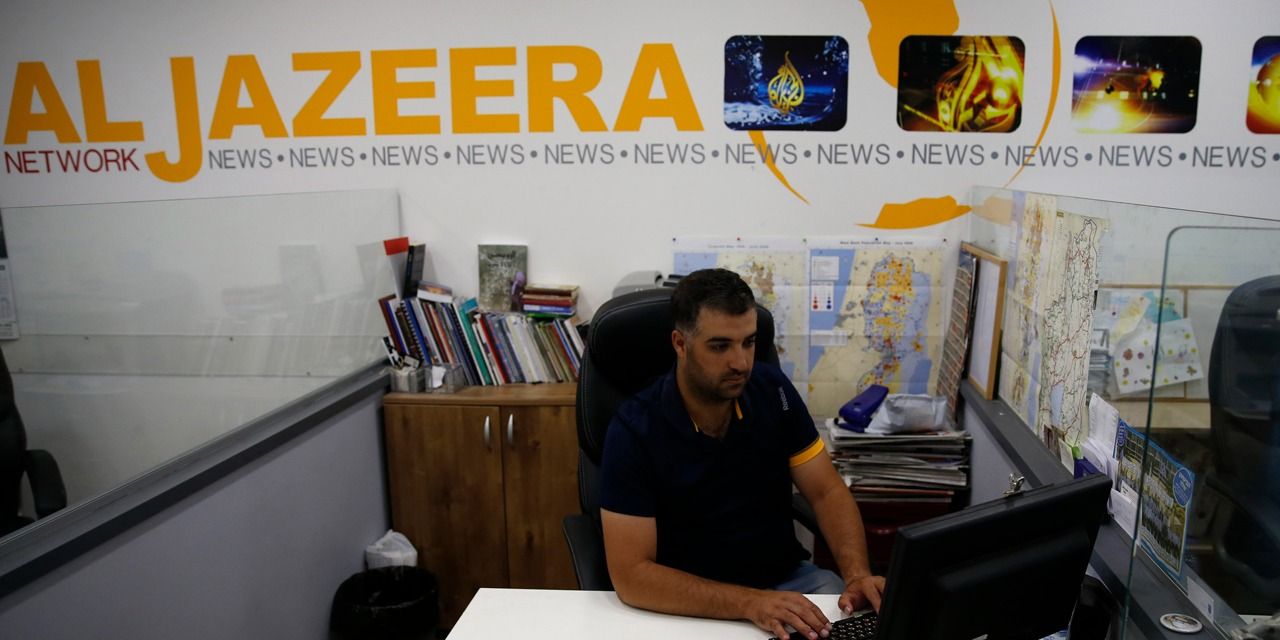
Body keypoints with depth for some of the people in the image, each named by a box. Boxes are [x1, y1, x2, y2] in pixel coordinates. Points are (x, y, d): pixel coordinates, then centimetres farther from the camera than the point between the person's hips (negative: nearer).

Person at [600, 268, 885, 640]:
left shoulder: (773, 390, -6)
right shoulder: (635, 430, -20)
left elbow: (827, 492, -1)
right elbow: (631, 575, -22)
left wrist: (858, 575, -20)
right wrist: (750, 603, -32)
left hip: (788, 579, 4)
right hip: (693, 604, -3)